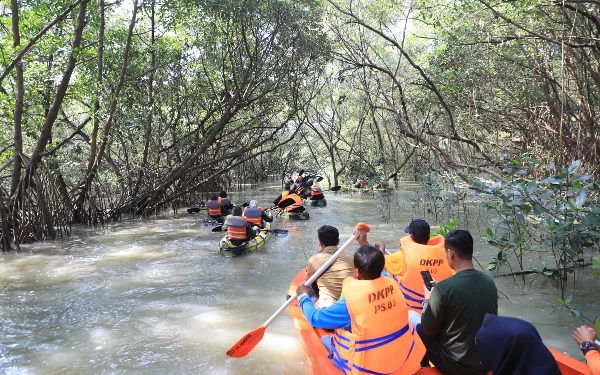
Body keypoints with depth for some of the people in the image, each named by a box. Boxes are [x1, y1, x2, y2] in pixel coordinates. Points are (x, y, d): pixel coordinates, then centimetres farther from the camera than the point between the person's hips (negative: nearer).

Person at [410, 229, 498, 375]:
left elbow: (428, 329, -12)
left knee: (410, 315, 10)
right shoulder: (489, 282, -5)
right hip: (487, 362, 6)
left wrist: (427, 298, 4)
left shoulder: (444, 288, -24)